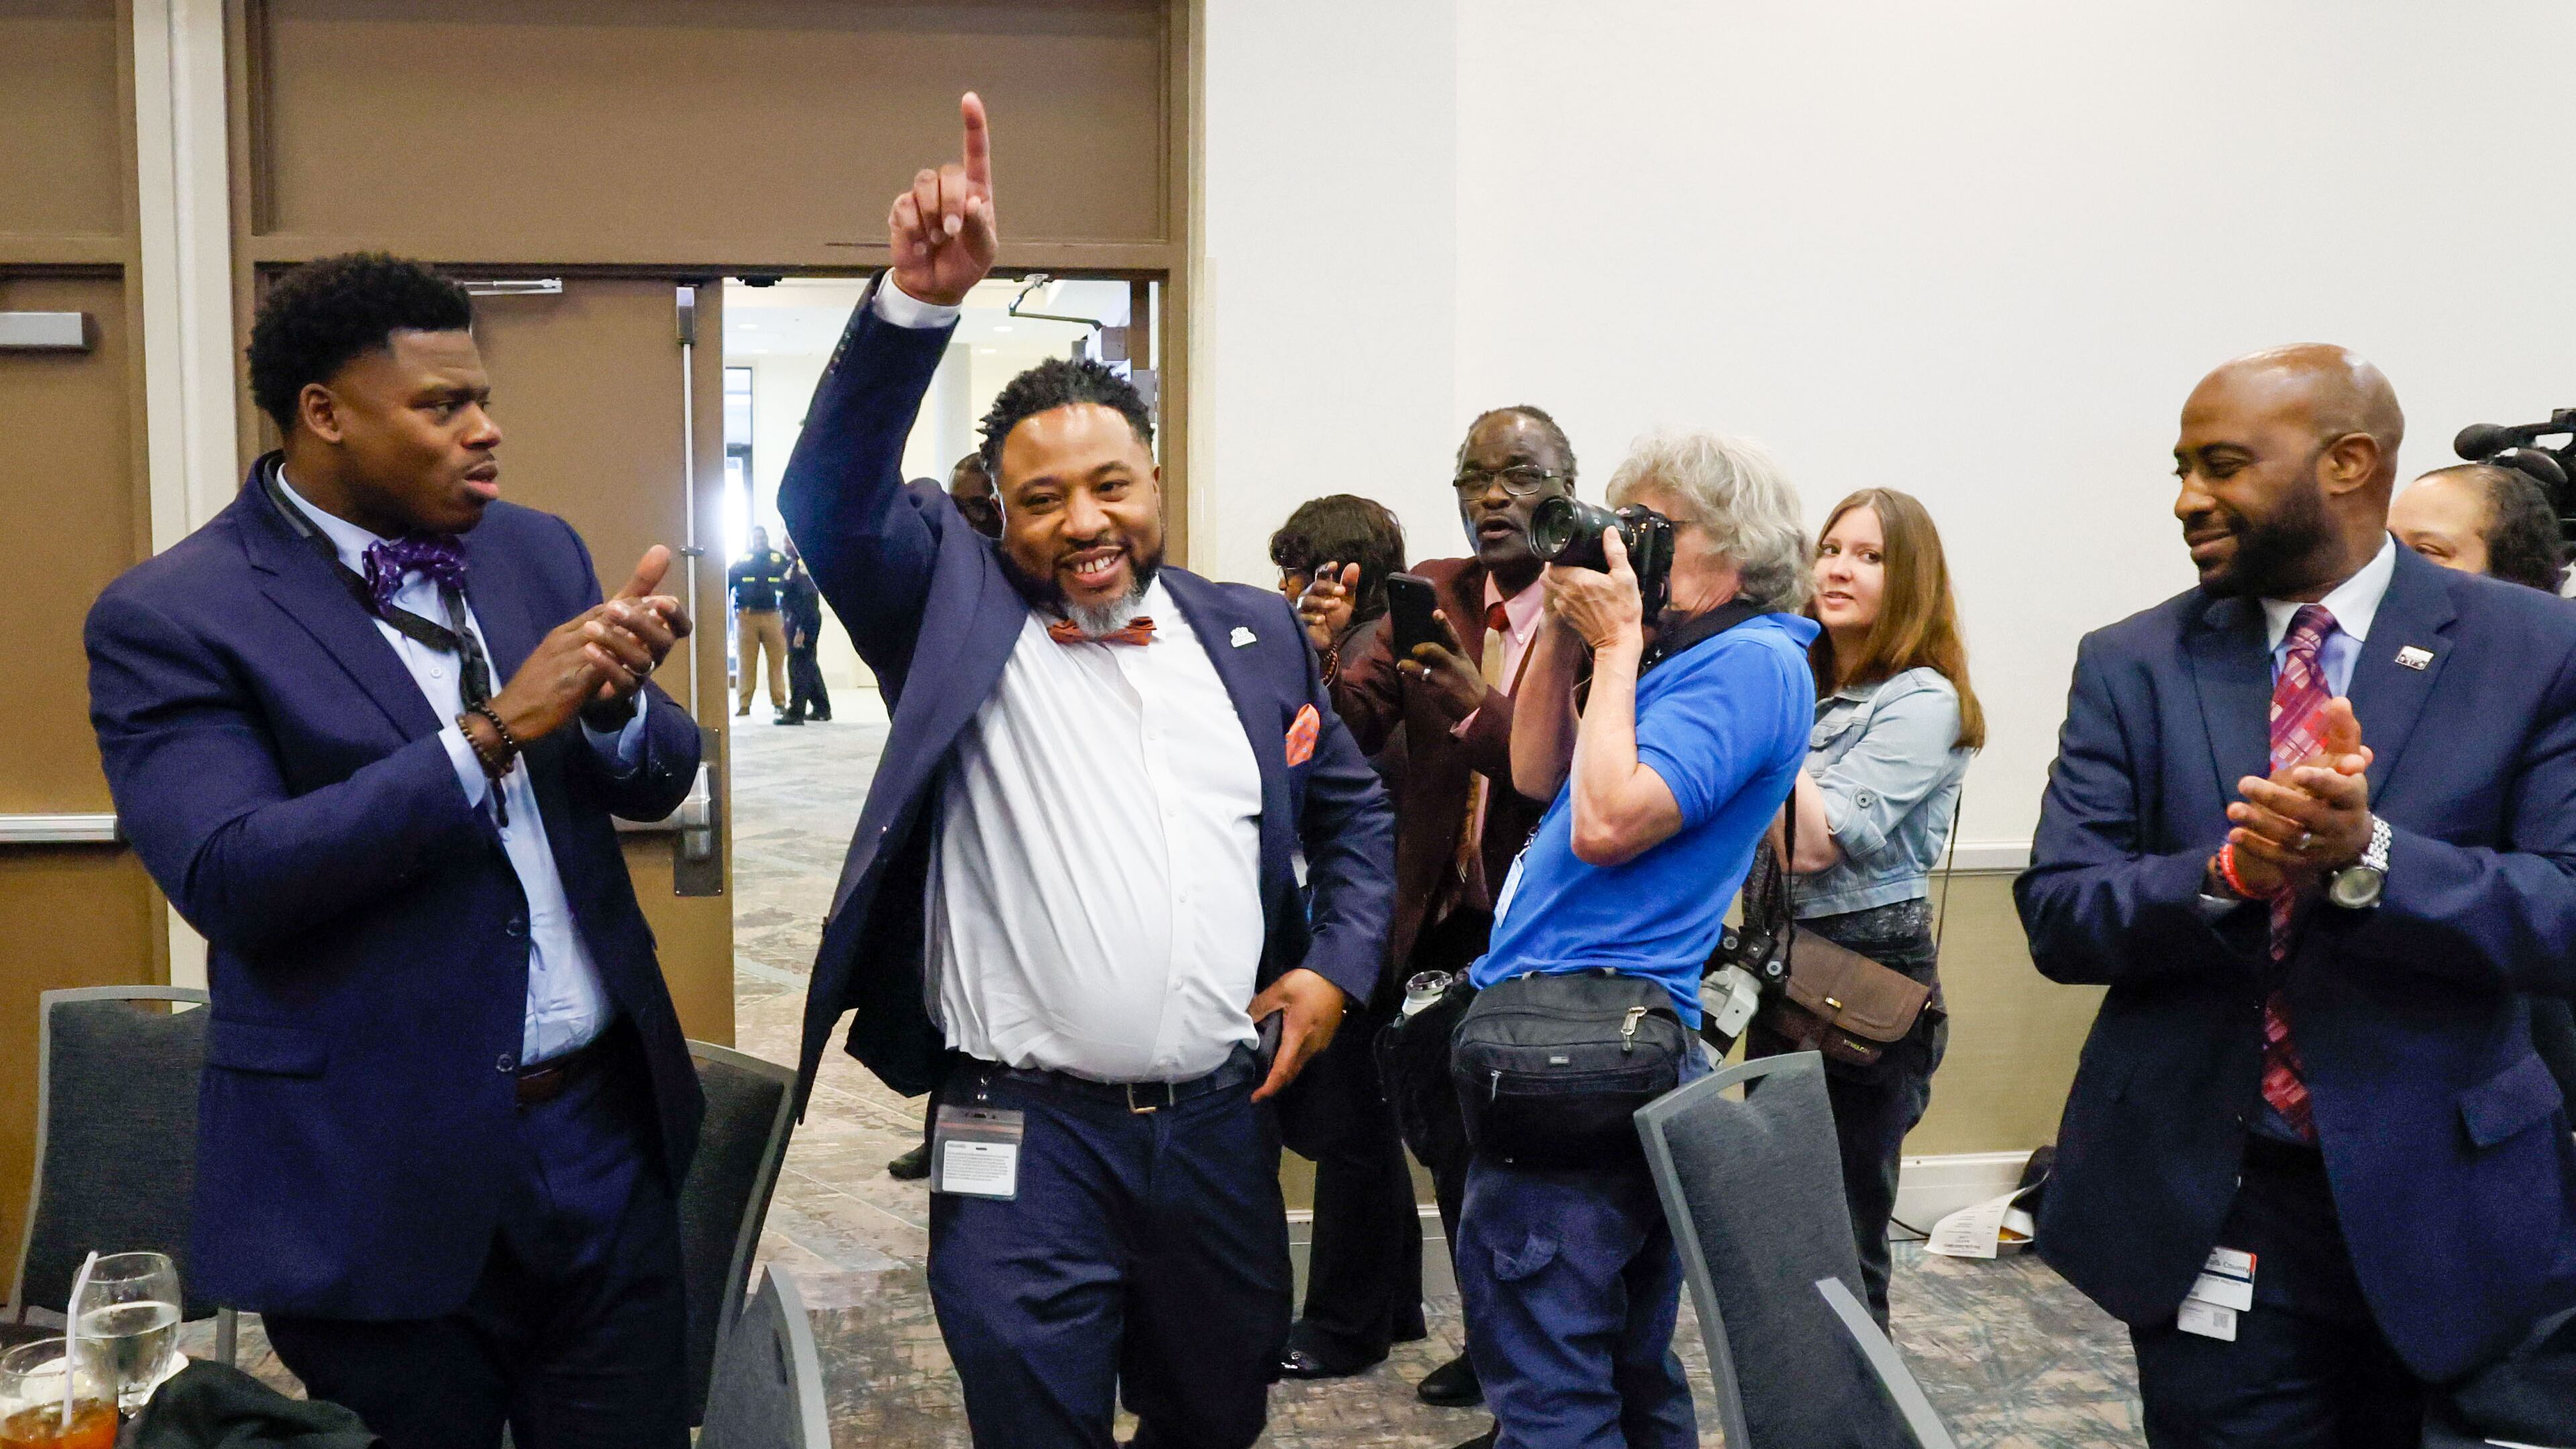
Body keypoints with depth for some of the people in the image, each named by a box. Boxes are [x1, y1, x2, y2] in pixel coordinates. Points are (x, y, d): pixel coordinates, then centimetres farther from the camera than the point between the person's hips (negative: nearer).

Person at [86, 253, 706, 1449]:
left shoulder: (536, 550, 7)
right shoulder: (168, 618, -9)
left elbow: (658, 782, 8)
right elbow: (227, 876, -20)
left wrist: (615, 701, -15)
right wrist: (493, 731, -25)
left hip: (604, 1133, 5)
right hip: (381, 1180, -4)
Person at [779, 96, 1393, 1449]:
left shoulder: (1255, 631, 6)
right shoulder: (955, 612, -2)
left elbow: (1353, 811, 16)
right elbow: (833, 496, -18)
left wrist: (1336, 965, 2)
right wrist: (919, 299, -30)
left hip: (1223, 1122, 3)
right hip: (1028, 1135, -3)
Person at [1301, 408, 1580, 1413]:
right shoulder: (1428, 595, 3)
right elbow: (1347, 733, -5)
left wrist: (1481, 706, -37)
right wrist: (1323, 653, -24)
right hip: (1441, 933, 5)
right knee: (1453, 1151, 18)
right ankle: (1494, 1344, 40)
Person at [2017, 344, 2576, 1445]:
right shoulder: (2131, 666, 1)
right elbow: (2057, 915, -5)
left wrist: (2365, 853, -27)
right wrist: (2226, 872, -23)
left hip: (2446, 1203, 0)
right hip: (2207, 1209, 0)